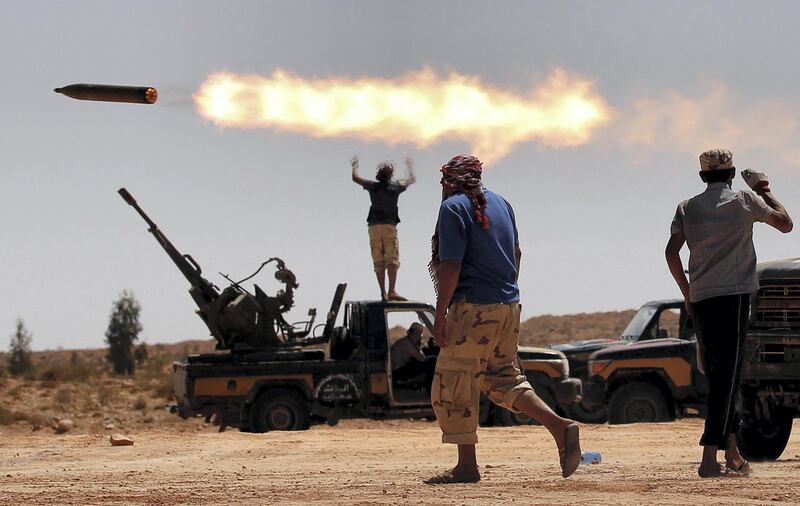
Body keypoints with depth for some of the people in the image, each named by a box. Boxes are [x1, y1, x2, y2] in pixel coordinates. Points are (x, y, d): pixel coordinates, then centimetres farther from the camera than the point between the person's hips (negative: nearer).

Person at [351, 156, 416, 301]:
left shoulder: (373, 186, 6)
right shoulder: (395, 186, 2)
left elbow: (355, 178, 23)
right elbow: (412, 179, 22)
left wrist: (355, 166, 41)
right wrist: (410, 166, 39)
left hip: (373, 226, 2)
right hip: (389, 225, -2)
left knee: (378, 262, 3)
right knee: (392, 260, -7)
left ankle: (383, 293, -2)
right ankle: (392, 290, -21)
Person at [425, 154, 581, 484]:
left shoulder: (453, 207, -9)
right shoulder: (500, 204, 15)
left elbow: (451, 265, -17)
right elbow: (516, 254, 23)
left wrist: (440, 315, -15)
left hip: (474, 309, -8)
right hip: (509, 306, 8)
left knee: (454, 384, 0)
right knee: (503, 378, 17)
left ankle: (467, 466, -1)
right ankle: (560, 427, 0)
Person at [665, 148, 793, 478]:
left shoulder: (687, 207, 11)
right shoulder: (743, 200, 2)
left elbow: (672, 251, 0)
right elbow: (785, 223, 10)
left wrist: (687, 292, 11)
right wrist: (764, 190, 23)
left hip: (700, 299, 4)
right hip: (733, 295, -4)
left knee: (717, 376, 13)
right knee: (725, 378, -9)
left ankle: (732, 453, 16)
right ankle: (710, 458, -19)